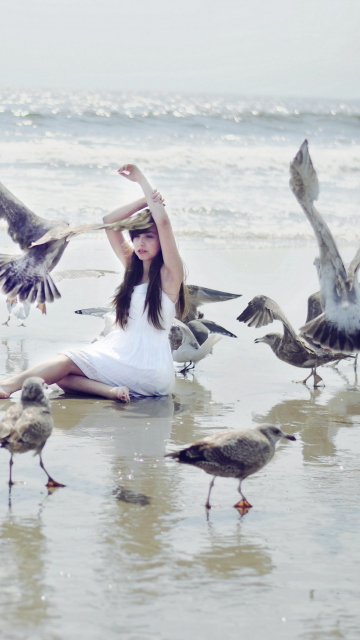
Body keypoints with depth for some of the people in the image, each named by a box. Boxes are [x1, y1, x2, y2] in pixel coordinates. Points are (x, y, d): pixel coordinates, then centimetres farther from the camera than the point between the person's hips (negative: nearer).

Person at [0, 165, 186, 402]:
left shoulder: (169, 274, -6)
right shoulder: (132, 266, 15)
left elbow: (163, 221, -20)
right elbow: (109, 222, 12)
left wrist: (141, 178, -11)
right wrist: (144, 201, 1)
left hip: (150, 371, -7)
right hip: (121, 353, 7)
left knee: (67, 362, -20)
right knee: (63, 375, -18)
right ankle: (111, 390, -39)